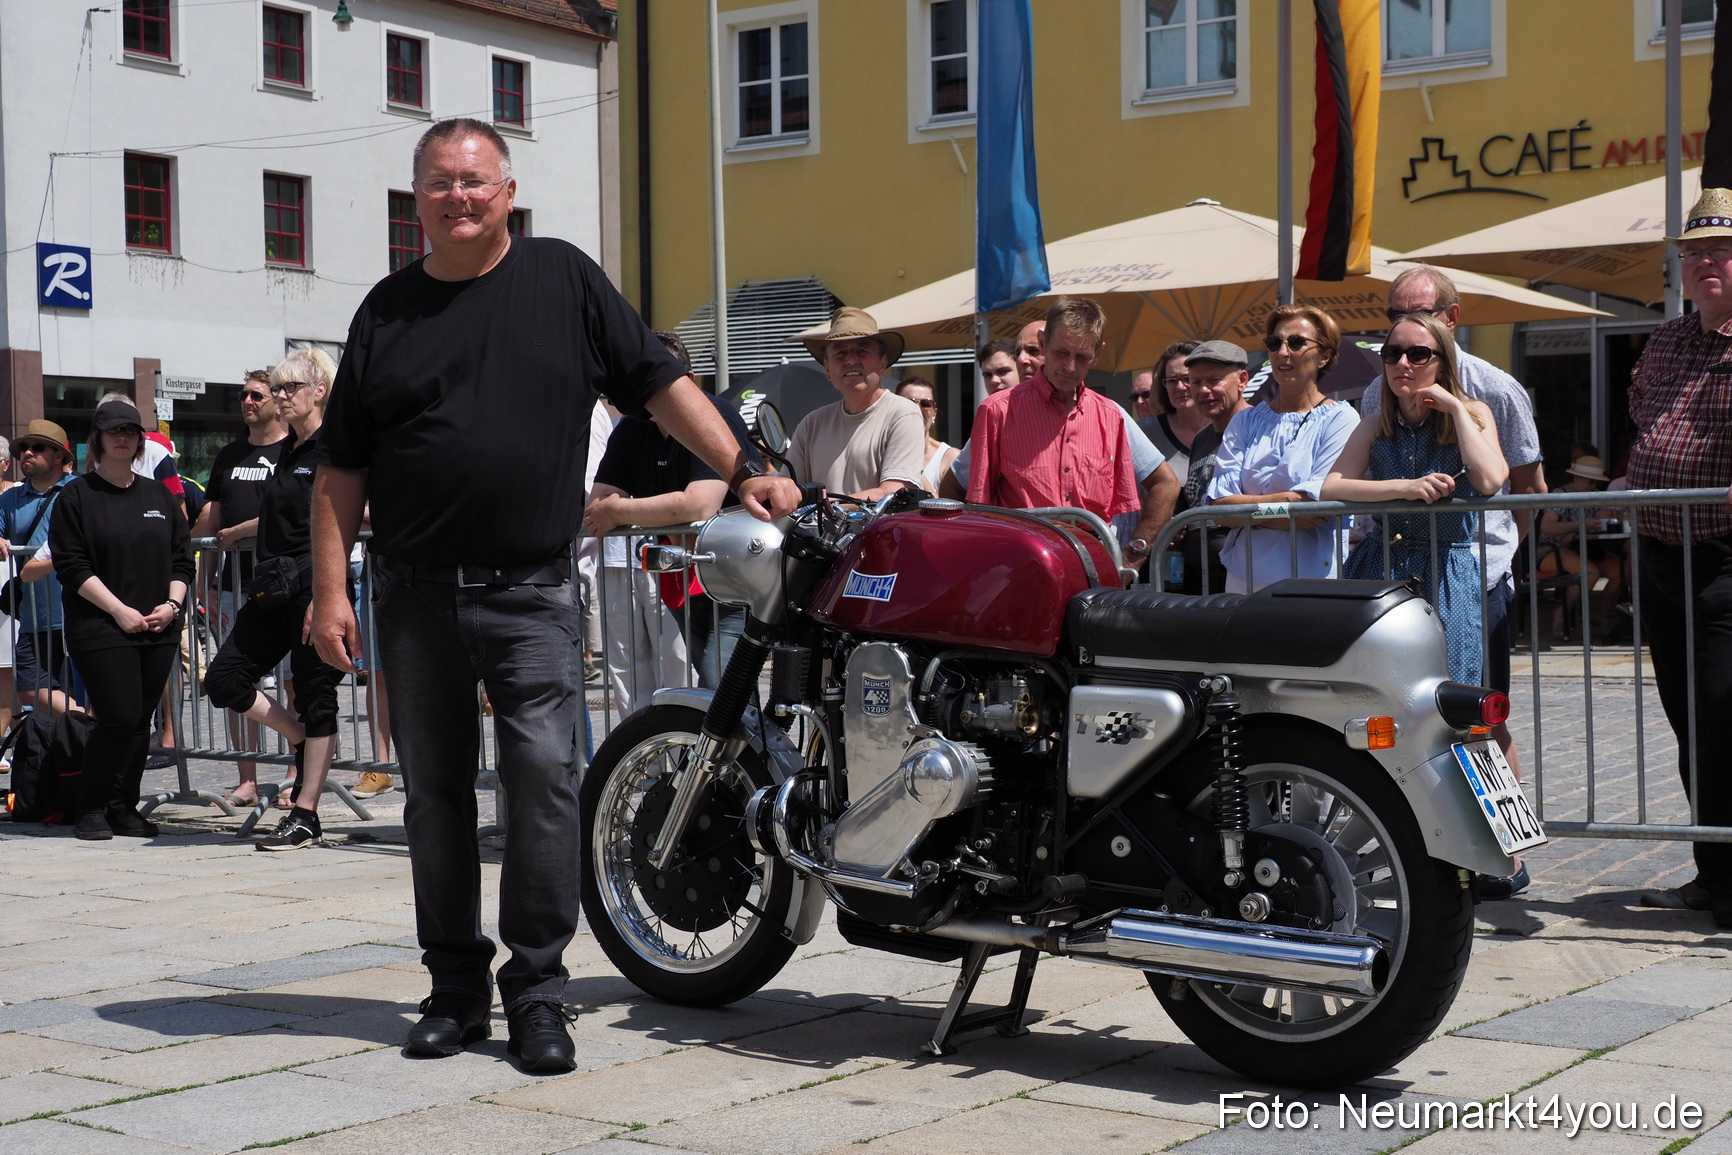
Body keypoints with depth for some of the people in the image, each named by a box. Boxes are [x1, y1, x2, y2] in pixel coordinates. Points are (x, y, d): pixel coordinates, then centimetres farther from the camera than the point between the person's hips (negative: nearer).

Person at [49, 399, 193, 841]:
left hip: (159, 629, 5)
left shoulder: (159, 495, 15)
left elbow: (182, 559, 14)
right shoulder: (76, 496, 1)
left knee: (140, 722, 4)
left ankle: (123, 807, 14)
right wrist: (119, 610, -13)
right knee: (119, 718, -13)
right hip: (100, 629, -5)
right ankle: (91, 808, 2)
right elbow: (72, 565, -6)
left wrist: (172, 604, -3)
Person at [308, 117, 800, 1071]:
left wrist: (742, 473, -2)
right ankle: (455, 985, 19)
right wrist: (330, 590, 0)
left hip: (530, 595, -2)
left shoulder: (562, 279, 6)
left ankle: (537, 990, 1)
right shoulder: (388, 310, 9)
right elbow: (342, 466, 8)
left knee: (545, 780, -9)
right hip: (415, 597, 2)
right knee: (434, 794, 8)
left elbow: (660, 383, 7)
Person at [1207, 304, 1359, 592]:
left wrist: (1249, 509, -5)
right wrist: (1284, 501, -11)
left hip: (1313, 579, -3)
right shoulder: (1246, 422, 12)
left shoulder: (1340, 419, 0)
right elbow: (1219, 507, 0)